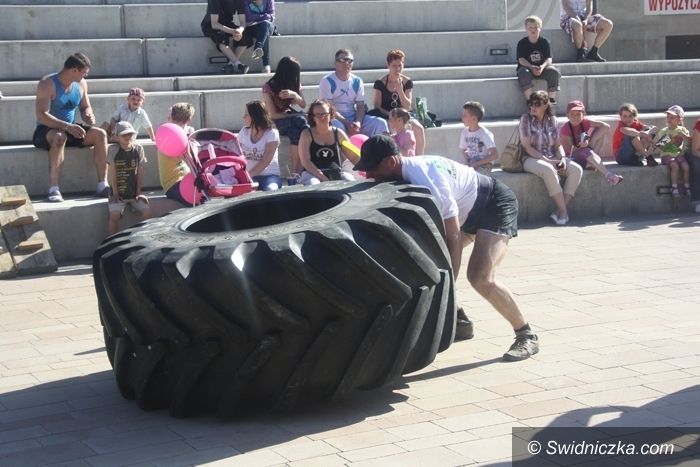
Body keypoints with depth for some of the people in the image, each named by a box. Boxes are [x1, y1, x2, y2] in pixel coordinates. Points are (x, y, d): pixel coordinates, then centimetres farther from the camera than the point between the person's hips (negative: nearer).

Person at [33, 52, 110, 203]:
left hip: (70, 128, 6)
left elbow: (85, 106, 17)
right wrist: (67, 126, -38)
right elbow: (41, 116, -26)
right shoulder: (48, 84, -18)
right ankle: (53, 189, -39)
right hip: (46, 130, -6)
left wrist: (88, 115, -9)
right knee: (59, 137, -40)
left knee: (100, 134, -16)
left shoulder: (81, 84, 3)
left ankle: (103, 186, -19)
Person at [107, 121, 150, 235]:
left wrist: (138, 192, 0)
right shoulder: (113, 150, -5)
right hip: (119, 193, -2)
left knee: (147, 212, -19)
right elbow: (113, 173, -5)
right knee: (114, 214, -24)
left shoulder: (138, 149, 1)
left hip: (134, 192, 2)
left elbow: (140, 172, 3)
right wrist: (115, 193, -9)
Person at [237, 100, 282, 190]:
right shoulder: (244, 132, 10)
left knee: (270, 190, -38)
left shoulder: (271, 133, -4)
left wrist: (249, 175, -22)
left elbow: (265, 161, -12)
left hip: (269, 175, -3)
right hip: (249, 176, 3)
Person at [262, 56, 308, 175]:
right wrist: (297, 116, -16)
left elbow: (303, 105, 0)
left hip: (291, 117, 5)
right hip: (276, 121, -5)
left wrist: (295, 95, -22)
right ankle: (295, 171, -34)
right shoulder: (268, 88, -12)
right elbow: (273, 115, -15)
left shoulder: (295, 84, 5)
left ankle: (298, 171, -33)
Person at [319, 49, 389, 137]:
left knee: (380, 123, -13)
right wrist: (347, 123, -22)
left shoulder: (357, 81, 11)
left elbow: (360, 106, 5)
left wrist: (358, 122, -17)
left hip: (354, 119, 5)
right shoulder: (327, 81, -4)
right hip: (337, 119, -5)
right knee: (337, 126, -40)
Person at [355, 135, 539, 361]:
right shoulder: (402, 175, -8)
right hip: (464, 210, 10)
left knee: (480, 278, -24)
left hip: (495, 204, -10)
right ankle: (459, 321, 16)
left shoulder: (426, 179, -34)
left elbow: (453, 236, -32)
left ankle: (527, 335, -7)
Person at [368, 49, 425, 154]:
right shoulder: (380, 83, -4)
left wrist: (400, 89, -16)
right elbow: (377, 107, -4)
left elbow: (408, 107, -3)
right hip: (384, 116, -2)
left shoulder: (407, 82, 4)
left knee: (419, 129, -25)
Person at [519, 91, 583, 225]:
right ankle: (563, 212, -30)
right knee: (548, 170, -38)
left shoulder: (552, 120, 10)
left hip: (552, 159, 6)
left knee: (577, 169, -18)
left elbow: (558, 144, 13)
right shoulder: (526, 118, -4)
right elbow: (527, 146, -12)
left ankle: (559, 211, -21)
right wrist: (546, 160, -18)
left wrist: (562, 158, -9)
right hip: (531, 159, -6)